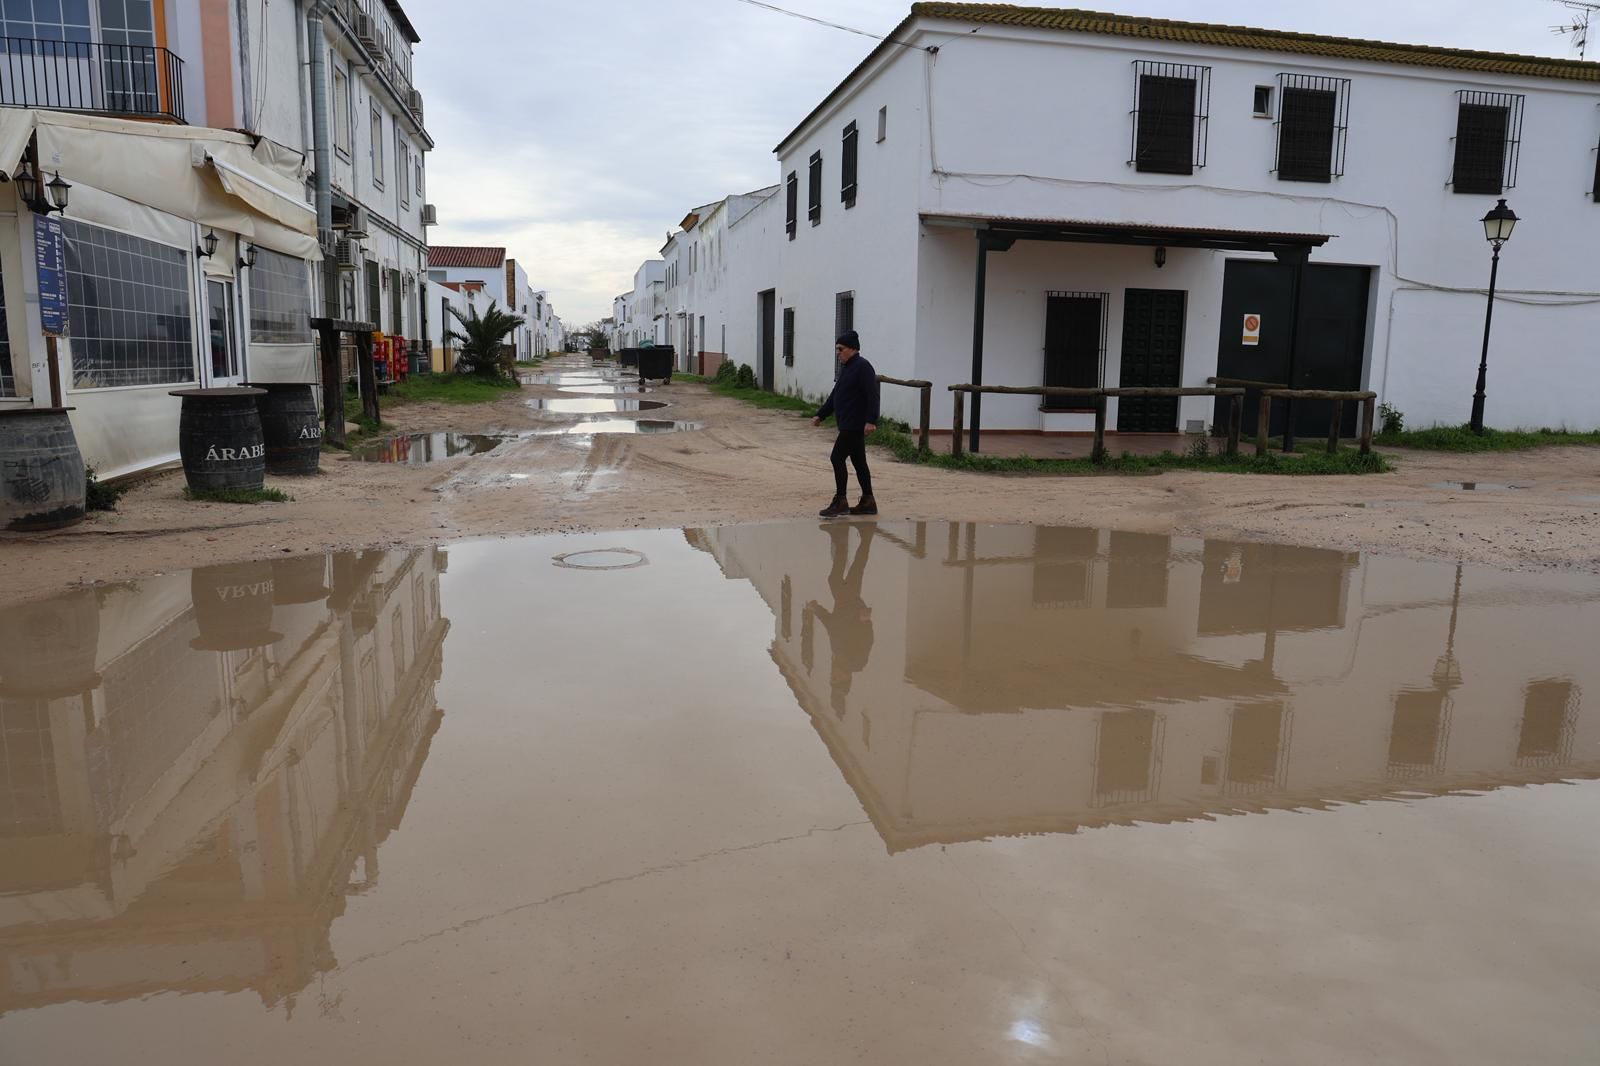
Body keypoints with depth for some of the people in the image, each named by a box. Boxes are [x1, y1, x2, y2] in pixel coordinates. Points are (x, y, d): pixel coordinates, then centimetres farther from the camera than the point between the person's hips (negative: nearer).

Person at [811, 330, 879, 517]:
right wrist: (820, 416, 22)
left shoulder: (862, 367, -13)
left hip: (855, 425, -10)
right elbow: (835, 395, 23)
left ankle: (840, 502, -3)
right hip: (848, 425, 10)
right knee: (858, 461, 12)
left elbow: (872, 395, -21)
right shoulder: (846, 367, 17)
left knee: (838, 458, -9)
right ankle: (868, 502, 18)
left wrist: (871, 420, -29)